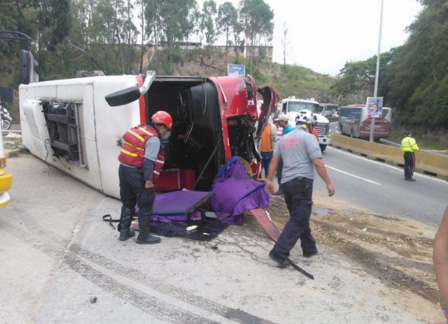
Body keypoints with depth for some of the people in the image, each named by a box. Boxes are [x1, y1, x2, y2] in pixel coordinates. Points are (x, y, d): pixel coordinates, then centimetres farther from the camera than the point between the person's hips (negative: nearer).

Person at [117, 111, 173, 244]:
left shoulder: (139, 130, 13)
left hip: (123, 169, 9)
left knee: (128, 202, 21)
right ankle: (143, 236, 12)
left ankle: (124, 232, 30)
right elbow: (148, 161, -21)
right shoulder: (153, 139, -14)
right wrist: (148, 180, -20)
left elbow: (133, 153, 14)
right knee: (146, 206, 5)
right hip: (136, 173, -9)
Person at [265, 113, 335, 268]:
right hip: (302, 182, -7)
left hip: (287, 182, 7)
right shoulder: (308, 137, -5)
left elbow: (274, 160, 14)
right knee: (298, 219, -5)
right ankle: (280, 252, -12)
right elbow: (317, 163, -13)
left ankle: (309, 248, 29)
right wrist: (328, 183, -8)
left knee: (300, 216, 19)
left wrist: (269, 180, 19)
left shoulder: (284, 138, 15)